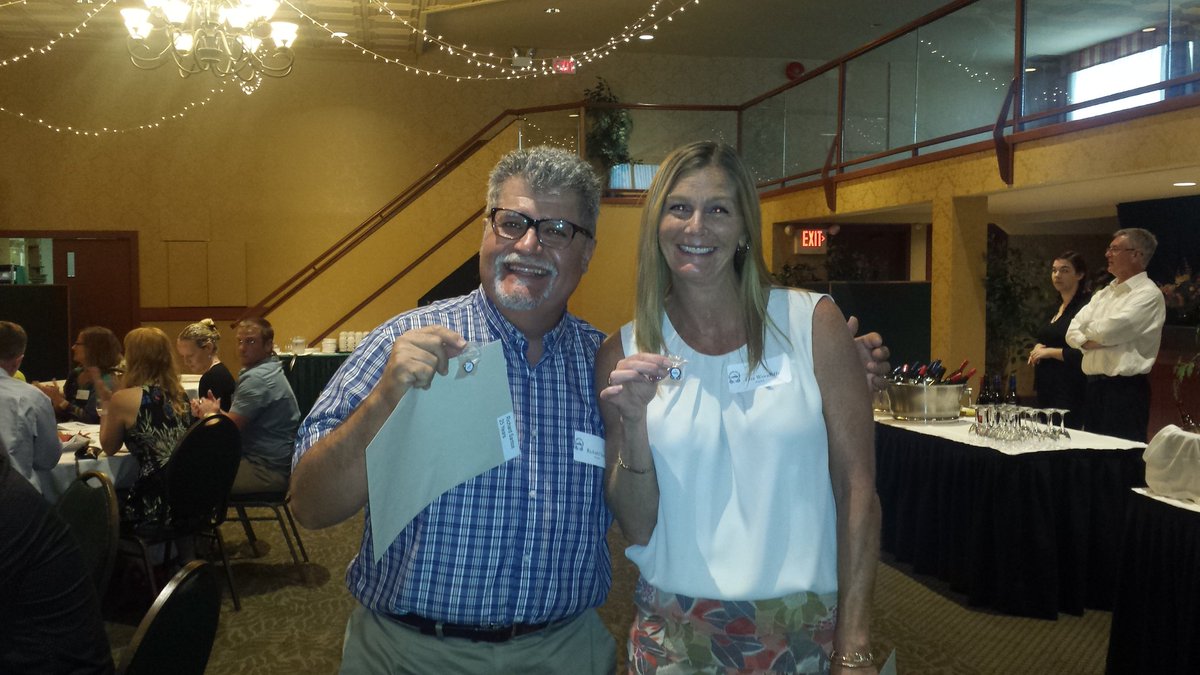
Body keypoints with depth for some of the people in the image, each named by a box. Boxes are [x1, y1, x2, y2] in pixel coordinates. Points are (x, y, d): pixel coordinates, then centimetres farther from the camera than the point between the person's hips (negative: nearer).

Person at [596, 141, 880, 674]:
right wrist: (633, 421, -18)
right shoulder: (623, 355, -3)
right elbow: (636, 527, -2)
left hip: (804, 631, -1)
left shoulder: (813, 324, -7)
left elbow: (856, 487, -6)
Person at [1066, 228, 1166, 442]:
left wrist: (1088, 330, 1)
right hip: (1095, 386, 8)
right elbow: (1073, 332, 9)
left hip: (1125, 390, -8)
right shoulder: (1103, 294, 16)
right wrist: (1091, 340, -11)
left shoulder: (1148, 294, -9)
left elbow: (1108, 330, -20)